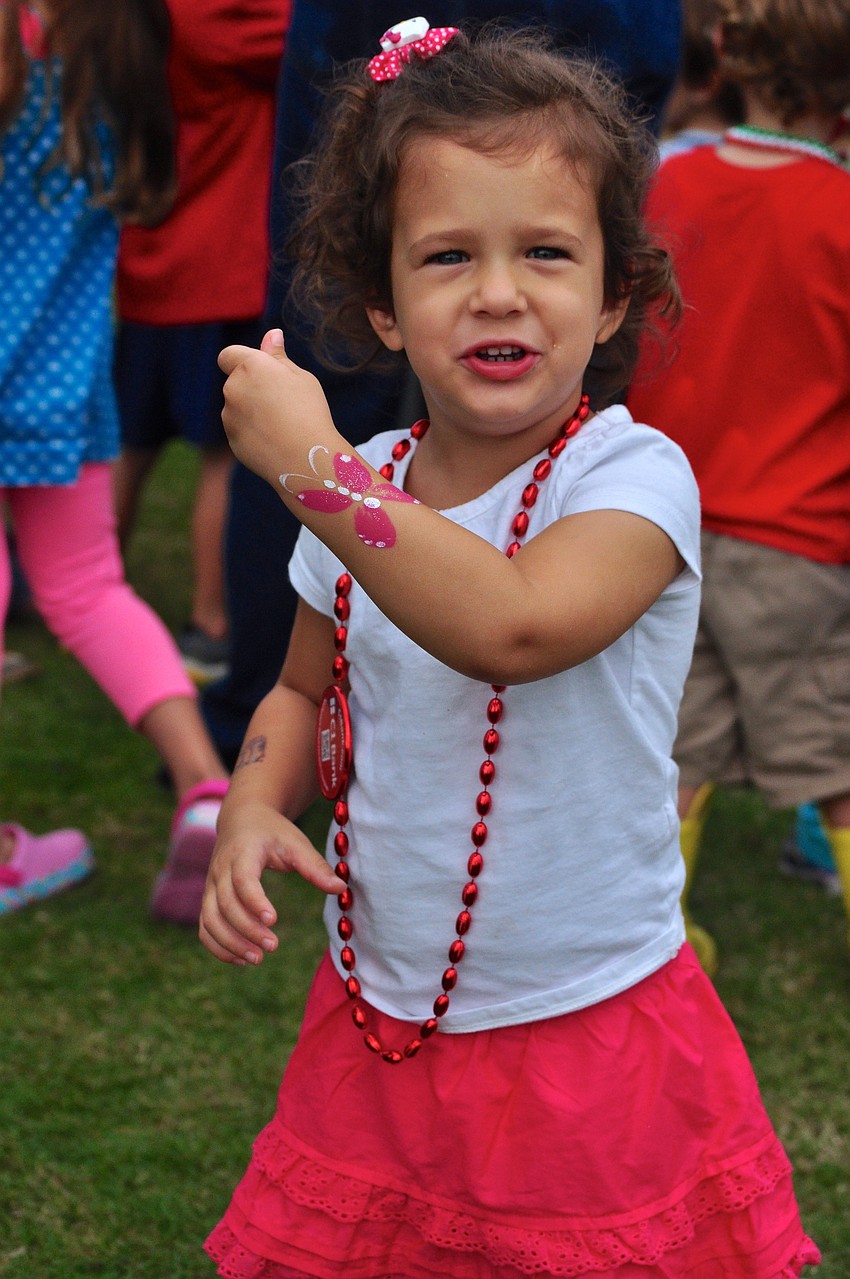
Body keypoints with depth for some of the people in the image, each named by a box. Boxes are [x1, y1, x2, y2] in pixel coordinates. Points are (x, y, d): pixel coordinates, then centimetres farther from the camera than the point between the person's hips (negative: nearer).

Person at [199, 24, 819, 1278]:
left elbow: (510, 627, -38)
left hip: (588, 1042, -5)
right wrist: (254, 806, -4)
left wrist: (305, 460, -31)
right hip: (377, 1033, 5)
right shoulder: (363, 488, 1)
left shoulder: (632, 476, -17)